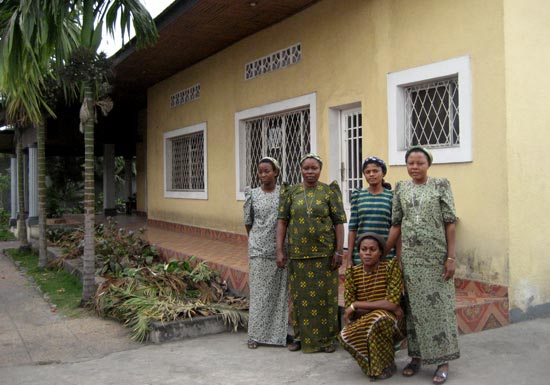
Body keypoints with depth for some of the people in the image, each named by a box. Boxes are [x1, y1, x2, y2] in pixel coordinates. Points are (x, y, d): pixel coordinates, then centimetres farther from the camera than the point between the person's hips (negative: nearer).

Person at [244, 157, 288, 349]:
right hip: (259, 249, 0)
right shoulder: (252, 194, 3)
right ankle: (256, 334, 11)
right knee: (259, 290, 3)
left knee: (279, 290, 4)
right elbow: (248, 222, 11)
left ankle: (278, 332, 16)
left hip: (280, 249, 0)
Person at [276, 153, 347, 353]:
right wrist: (279, 250, -3)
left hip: (324, 253, -2)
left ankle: (326, 338, 19)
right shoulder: (291, 192, 5)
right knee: (300, 295, 9)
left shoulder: (329, 192, 0)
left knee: (324, 295, 5)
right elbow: (282, 221, 3)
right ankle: (300, 336, 25)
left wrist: (339, 251, -8)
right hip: (298, 253, 2)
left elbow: (339, 223, -2)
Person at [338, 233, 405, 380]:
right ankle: (373, 362, 6)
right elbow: (349, 310, -11)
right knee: (345, 336, -27)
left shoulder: (391, 266, -14)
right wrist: (382, 306, -21)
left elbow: (392, 303, -24)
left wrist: (356, 305, -21)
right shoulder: (352, 272, -4)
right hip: (363, 324, 3)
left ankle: (386, 365, -8)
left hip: (391, 324, -3)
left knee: (378, 319, -36)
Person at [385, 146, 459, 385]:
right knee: (414, 305, 7)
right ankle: (417, 356, 19)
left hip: (436, 256, -2)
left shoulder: (440, 185, 0)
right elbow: (396, 224, 9)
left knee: (439, 305, 0)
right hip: (410, 257, 3)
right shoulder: (401, 189, 7)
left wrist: (451, 257, -9)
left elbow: (450, 223, -3)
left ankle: (443, 361, 11)